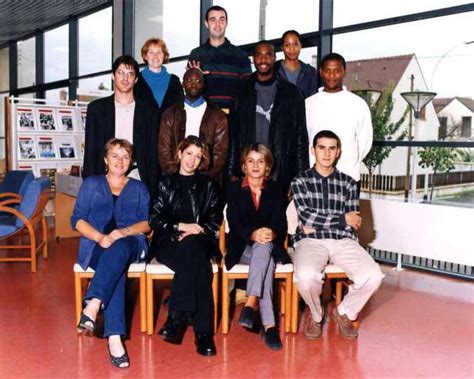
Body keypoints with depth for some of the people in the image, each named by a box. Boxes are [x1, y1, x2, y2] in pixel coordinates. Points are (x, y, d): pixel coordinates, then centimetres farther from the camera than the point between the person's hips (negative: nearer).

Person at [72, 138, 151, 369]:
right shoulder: (91, 184, 18)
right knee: (117, 270, -37)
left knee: (119, 247, -40)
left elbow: (147, 223, 7)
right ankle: (114, 338, -49)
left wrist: (123, 232, -15)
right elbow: (77, 220, 7)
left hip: (130, 243, 1)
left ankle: (93, 305, -53)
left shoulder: (139, 188, 20)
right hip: (96, 244, -1)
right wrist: (100, 237, -14)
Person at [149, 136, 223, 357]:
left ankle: (178, 317, -35)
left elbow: (215, 220, 10)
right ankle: (202, 330, -38)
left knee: (191, 249, -37)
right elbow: (155, 219, 6)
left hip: (200, 242, 1)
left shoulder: (208, 185, 17)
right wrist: (181, 226, -9)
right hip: (169, 241, 0)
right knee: (197, 264, -34)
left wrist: (195, 230, -9)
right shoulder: (166, 183, 15)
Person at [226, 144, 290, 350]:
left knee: (263, 248, -38)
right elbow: (234, 223, -6)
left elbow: (281, 223, 0)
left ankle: (250, 304, -45)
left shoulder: (275, 189, 12)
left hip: (269, 245, 1)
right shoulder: (234, 188, 6)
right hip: (242, 247, -1)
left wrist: (272, 234, -26)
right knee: (267, 264, -35)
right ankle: (269, 325, -43)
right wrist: (253, 234, -27)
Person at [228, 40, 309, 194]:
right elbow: (233, 135, 8)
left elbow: (301, 137, 5)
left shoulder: (291, 93, 7)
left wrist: (300, 177, -2)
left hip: (281, 175, -1)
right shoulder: (242, 93, 10)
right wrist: (232, 173, 1)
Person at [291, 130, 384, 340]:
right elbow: (306, 216, -8)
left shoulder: (349, 183, 12)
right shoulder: (300, 181, 7)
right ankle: (316, 314, 3)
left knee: (373, 276, -24)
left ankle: (344, 312, 9)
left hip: (343, 241, 2)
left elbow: (353, 223, 3)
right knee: (306, 276, -34)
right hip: (311, 242, -2)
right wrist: (343, 219, -4)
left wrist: (315, 224, -4)